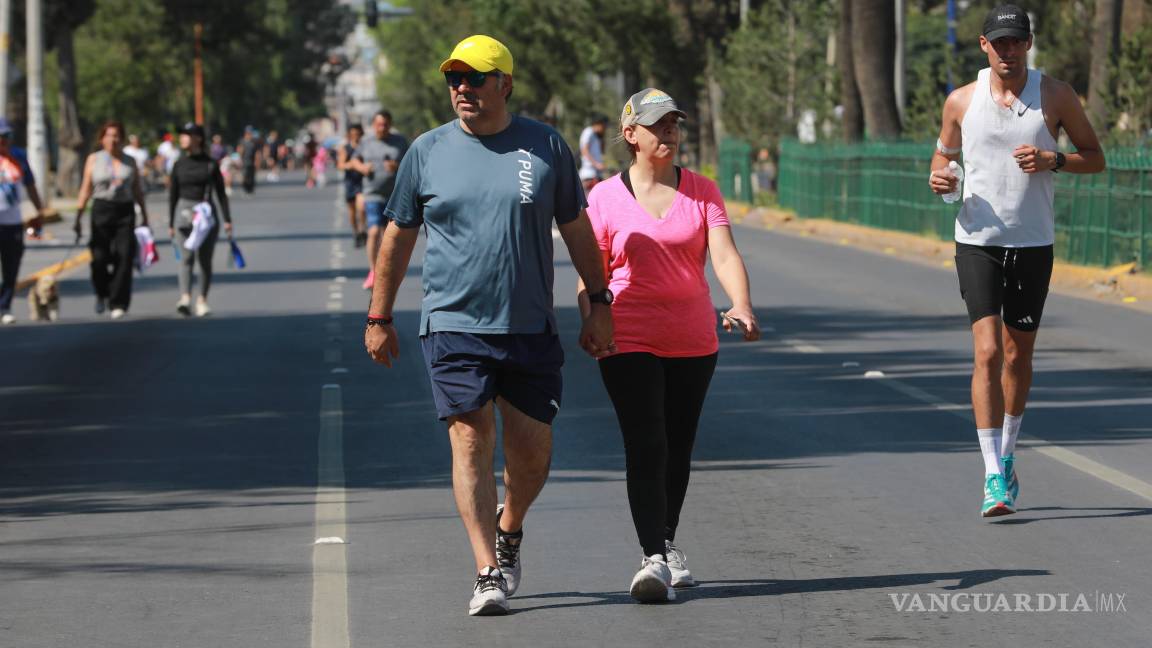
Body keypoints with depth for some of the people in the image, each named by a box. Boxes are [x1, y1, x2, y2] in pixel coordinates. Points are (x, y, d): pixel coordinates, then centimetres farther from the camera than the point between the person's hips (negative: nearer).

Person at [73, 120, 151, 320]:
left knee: (124, 258, -9)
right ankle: (102, 294, 21)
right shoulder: (94, 160, 7)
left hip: (125, 212, 1)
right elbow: (85, 190, 5)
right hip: (101, 210, -1)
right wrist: (78, 217, -1)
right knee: (100, 258, -7)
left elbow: (137, 191, 14)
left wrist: (144, 216, 11)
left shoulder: (130, 161, 12)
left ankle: (118, 304, -6)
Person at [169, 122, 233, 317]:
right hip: (184, 212, 0)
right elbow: (173, 195, 10)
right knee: (187, 256, -14)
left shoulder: (210, 164, 2)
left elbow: (221, 193, 4)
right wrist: (171, 224, 9)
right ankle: (185, 298, -27)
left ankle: (202, 301, 12)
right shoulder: (179, 165, 6)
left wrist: (227, 220, -1)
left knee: (205, 259, 2)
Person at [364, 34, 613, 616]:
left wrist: (599, 303, 9)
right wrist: (379, 318, 13)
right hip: (453, 325, -1)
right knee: (471, 441, -10)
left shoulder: (546, 146, 4)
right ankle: (488, 574, -8)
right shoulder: (427, 151, 4)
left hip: (530, 328, 1)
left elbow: (575, 229, 12)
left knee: (532, 452, 4)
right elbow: (398, 236, 12)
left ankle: (509, 529, 34)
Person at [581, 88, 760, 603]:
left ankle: (667, 545, 32)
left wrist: (741, 305, -25)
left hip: (694, 342, 3)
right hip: (630, 343, -3)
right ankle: (653, 560, -19)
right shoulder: (606, 197, 0)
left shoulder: (702, 191, 4)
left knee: (678, 450, 13)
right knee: (646, 449, -14)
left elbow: (724, 255, -7)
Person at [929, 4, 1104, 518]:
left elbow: (1095, 158, 5)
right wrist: (939, 178, -9)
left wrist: (1052, 160, -14)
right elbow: (943, 155, 15)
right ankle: (993, 476, -14)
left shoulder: (1055, 96, -1)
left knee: (1018, 355, 11)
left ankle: (1007, 454, 33)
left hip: (1034, 243, 1)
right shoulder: (961, 101, 1)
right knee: (987, 351, -13)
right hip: (977, 241, -1)